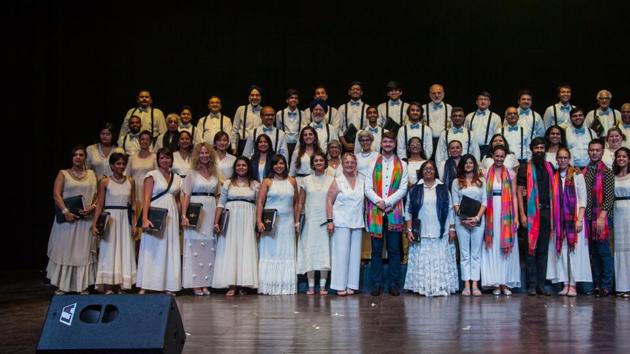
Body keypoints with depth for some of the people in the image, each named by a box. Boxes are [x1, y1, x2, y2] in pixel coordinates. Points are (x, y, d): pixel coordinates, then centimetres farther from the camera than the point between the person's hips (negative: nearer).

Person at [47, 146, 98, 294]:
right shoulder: (63, 174, 6)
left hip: (86, 219, 2)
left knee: (84, 252, 2)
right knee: (64, 250, 0)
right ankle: (62, 286, 6)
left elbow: (97, 195, 8)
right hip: (67, 218, -2)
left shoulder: (91, 174, 13)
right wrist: (65, 211, -17)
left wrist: (92, 207, -11)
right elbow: (56, 194, -5)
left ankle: (83, 285, 7)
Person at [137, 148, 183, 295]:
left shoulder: (177, 178, 14)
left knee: (170, 250, 3)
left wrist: (181, 218, 5)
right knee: (151, 249, -4)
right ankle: (144, 287, -2)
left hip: (171, 216, 4)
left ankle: (169, 287, 7)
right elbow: (147, 198, -8)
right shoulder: (152, 175, 1)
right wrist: (145, 218, -19)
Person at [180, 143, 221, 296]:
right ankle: (195, 284, 0)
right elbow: (185, 195, -5)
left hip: (211, 213, 4)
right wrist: (184, 215, -15)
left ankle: (205, 283, 9)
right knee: (194, 246, -4)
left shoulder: (215, 173, 13)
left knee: (209, 248, 4)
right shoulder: (192, 173, 2)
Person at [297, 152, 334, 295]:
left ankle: (323, 285, 5)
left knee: (324, 251, -1)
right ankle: (311, 286, 4)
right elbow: (300, 203, 9)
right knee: (309, 251, -1)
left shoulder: (331, 180, 5)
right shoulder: (306, 180, 7)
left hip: (325, 221, -1)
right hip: (310, 220, 1)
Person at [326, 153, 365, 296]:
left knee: (355, 253, 4)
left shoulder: (361, 183, 12)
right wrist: (329, 220, -10)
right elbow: (329, 202, -2)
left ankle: (351, 285, 10)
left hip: (357, 223, 4)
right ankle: (340, 286, 0)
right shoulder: (337, 182, 1)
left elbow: (363, 202, 16)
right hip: (341, 223, -4)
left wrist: (364, 220, 7)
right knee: (341, 253, -4)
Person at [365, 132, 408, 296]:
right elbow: (368, 188, 3)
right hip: (375, 212, 0)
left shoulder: (402, 165, 10)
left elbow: (403, 189, 1)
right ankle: (377, 284, 6)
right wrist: (379, 201, -12)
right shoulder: (373, 164, 10)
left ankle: (394, 284, 5)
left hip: (394, 212, 0)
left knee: (394, 250, 1)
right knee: (376, 250, 2)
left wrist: (387, 202, -10)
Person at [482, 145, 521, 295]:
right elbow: (482, 197, 3)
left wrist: (516, 216, -2)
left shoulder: (511, 174, 6)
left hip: (506, 215, 1)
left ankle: (505, 282, 8)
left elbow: (514, 197, 5)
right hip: (491, 215, 0)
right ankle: (496, 283, 6)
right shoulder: (486, 174, 4)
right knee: (492, 248, 1)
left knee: (507, 247, 2)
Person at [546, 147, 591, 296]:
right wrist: (552, 220, 2)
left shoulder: (577, 175, 0)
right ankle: (565, 284, 5)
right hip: (559, 219, 3)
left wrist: (580, 219, -11)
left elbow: (583, 198, -3)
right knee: (561, 250, 2)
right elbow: (552, 199, 10)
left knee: (574, 250, -4)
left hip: (574, 218, -3)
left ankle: (573, 285, -2)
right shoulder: (554, 177, 10)